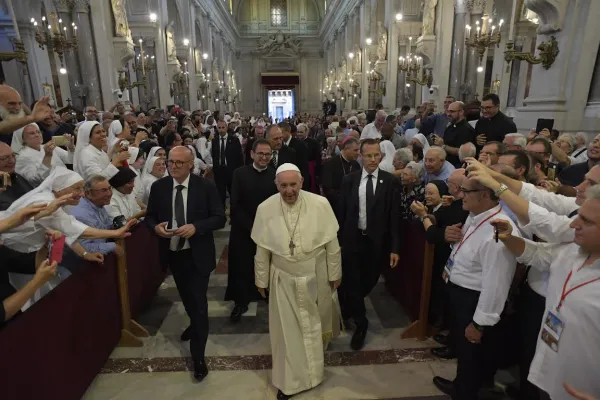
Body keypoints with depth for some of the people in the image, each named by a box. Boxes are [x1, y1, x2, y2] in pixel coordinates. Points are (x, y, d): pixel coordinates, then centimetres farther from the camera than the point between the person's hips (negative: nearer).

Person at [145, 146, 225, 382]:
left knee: (199, 302, -1)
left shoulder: (206, 187, -13)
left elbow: (219, 218, -12)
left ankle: (198, 357, 14)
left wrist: (195, 227, -27)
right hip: (172, 253, 4)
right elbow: (150, 215, 5)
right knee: (186, 296, 26)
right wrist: (155, 227, -18)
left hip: (197, 255, -4)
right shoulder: (158, 187, -3)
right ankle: (195, 324, 57)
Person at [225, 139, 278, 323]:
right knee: (241, 269, 9)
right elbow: (235, 205, -8)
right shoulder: (240, 173, -4)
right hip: (243, 230, 0)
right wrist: (251, 227, -14)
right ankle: (241, 302, 28)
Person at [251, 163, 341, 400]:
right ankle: (289, 381, 33)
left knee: (316, 320, 24)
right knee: (287, 328, 12)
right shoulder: (265, 208, -15)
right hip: (283, 279, 0)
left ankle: (322, 343, 59)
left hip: (316, 276, 0)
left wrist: (335, 273, 0)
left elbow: (331, 242, -8)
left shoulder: (320, 204, -19)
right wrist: (261, 280, 3)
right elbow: (262, 249, -5)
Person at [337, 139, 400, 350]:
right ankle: (361, 323, 28)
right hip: (352, 239, 0)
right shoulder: (349, 180, 0)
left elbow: (394, 216, -5)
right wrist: (338, 240, 0)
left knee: (367, 283, 15)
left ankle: (347, 310, 45)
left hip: (377, 242, 0)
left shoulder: (390, 181, -5)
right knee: (352, 283, 5)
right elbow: (342, 213, 1)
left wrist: (394, 248, -8)